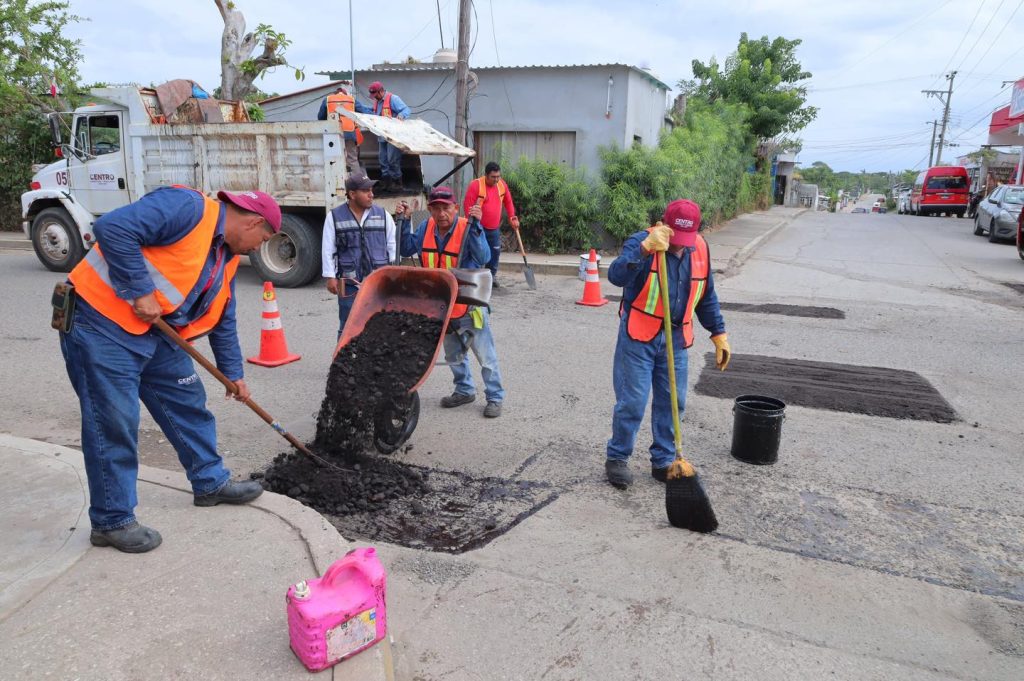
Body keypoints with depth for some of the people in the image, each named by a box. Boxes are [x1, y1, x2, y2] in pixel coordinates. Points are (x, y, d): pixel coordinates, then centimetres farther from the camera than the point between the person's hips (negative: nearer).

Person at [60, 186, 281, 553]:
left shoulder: (227, 257, 11)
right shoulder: (187, 207, -18)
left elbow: (223, 321, 20)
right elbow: (112, 228, -28)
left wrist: (234, 374, 23)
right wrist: (141, 293, -25)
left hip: (155, 331, 9)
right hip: (103, 321, -9)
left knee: (188, 403, 14)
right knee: (114, 423, -5)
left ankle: (210, 482, 31)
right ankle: (112, 521, 9)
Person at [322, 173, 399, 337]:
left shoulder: (383, 215, 5)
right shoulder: (334, 217, 1)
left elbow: (393, 245, 8)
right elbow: (328, 249, 1)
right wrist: (330, 277, -4)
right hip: (349, 284, -1)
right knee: (348, 328, 7)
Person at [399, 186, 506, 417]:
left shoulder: (467, 228, -19)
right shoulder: (426, 227, -3)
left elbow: (483, 257, -31)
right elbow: (407, 250, 6)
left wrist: (475, 225, -38)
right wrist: (404, 222, -3)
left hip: (469, 305, -6)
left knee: (486, 355, 5)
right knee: (453, 355, 21)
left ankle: (495, 398, 17)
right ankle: (464, 390, 39)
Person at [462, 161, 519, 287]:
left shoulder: (502, 184, 1)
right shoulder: (475, 185, -16)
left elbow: (508, 202, 15)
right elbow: (467, 206, -16)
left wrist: (512, 217, 8)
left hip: (495, 228, 6)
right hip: (479, 228, -6)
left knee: (495, 251, 12)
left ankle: (492, 276, 27)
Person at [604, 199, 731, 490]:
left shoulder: (700, 249, 3)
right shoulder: (641, 242, -14)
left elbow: (706, 297, 14)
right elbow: (616, 276, -33)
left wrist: (719, 334, 14)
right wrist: (645, 248, -45)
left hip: (676, 338, 5)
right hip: (639, 337, -5)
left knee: (673, 402, 10)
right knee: (632, 402, -2)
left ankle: (663, 461, 26)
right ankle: (617, 458, 18)